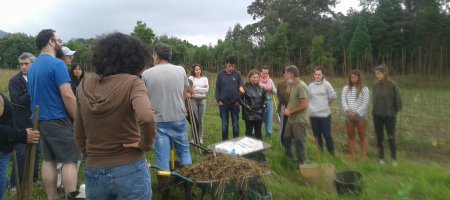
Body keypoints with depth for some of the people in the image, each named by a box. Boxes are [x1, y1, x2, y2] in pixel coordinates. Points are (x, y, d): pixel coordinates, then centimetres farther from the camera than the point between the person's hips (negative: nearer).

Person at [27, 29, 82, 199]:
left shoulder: (33, 67, 12)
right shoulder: (57, 64, -14)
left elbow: (34, 95, 19)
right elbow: (67, 96, -20)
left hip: (40, 120, 8)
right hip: (58, 120, -8)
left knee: (48, 160, 12)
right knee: (70, 161, -3)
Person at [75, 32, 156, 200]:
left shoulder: (84, 86, 2)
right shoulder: (132, 82, -13)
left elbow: (79, 135, 10)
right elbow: (146, 118, -32)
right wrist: (146, 144, -15)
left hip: (93, 172, 5)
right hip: (129, 171, -4)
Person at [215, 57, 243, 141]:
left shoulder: (237, 74, 0)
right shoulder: (220, 74, 1)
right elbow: (217, 88, 4)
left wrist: (238, 100, -5)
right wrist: (218, 100, -4)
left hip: (235, 103, 0)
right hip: (223, 103, 0)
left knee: (236, 124, 7)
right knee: (224, 124, 8)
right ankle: (224, 141, 19)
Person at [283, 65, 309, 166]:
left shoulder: (301, 87, -21)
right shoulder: (293, 85, 7)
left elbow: (304, 106, -25)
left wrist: (290, 112, -15)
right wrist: (287, 109, -3)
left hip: (299, 120, -9)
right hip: (291, 119, 9)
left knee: (299, 142, 2)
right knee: (287, 138, 22)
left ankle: (301, 164, 17)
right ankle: (288, 156, 43)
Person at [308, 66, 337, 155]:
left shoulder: (326, 84, -4)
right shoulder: (310, 86, 6)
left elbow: (333, 96, -5)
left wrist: (327, 103, 5)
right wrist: (310, 107, 4)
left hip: (324, 114, -3)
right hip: (313, 114, 4)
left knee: (327, 134, 0)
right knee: (317, 134, 13)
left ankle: (331, 152, 17)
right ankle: (320, 151, 29)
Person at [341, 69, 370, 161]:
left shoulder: (364, 88, -2)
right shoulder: (346, 88, 5)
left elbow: (365, 102, -7)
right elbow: (343, 100, -1)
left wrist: (357, 113, -13)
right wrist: (348, 110, -15)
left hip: (361, 115, -2)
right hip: (349, 115, 3)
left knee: (362, 136, 5)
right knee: (351, 136, 8)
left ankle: (363, 157, 10)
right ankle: (352, 156, 16)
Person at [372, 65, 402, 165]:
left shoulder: (392, 85, -13)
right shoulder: (375, 85, -1)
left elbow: (398, 99, -6)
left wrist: (396, 111, 3)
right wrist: (375, 109, 4)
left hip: (390, 115, -3)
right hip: (377, 115, 4)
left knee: (391, 138, 4)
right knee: (379, 137, 12)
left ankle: (394, 158, 22)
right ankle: (381, 157, 25)